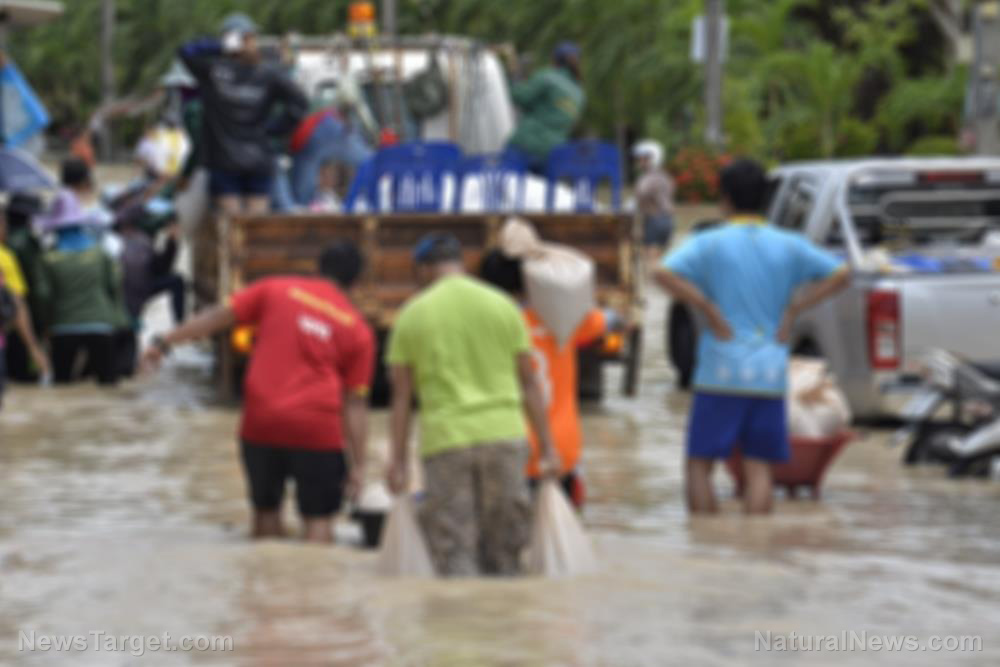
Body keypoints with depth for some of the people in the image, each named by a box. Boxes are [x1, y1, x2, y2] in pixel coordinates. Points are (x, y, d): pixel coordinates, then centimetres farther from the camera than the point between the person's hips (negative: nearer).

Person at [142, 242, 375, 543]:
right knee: (318, 518, 4)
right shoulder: (358, 329, 5)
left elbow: (218, 317, 5)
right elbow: (355, 404, 3)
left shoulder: (276, 290, 7)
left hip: (261, 422, 2)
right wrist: (358, 464, 5)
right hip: (317, 428, -2)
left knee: (266, 509, 17)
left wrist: (166, 342, 14)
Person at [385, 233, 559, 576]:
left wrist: (398, 461, 6)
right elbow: (529, 384, 7)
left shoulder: (412, 315, 2)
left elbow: (401, 397, 2)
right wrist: (547, 448, 10)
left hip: (445, 441, -2)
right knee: (503, 554, 11)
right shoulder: (502, 306, 6)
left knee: (454, 553, 0)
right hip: (504, 433, 2)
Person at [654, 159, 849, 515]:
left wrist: (708, 309, -9)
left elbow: (665, 273, -16)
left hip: (720, 370, -3)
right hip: (771, 373, 3)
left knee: (700, 463, 4)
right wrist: (794, 308, 4)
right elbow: (838, 275, 8)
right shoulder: (788, 246, 8)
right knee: (759, 467, 4)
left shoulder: (710, 243, -2)